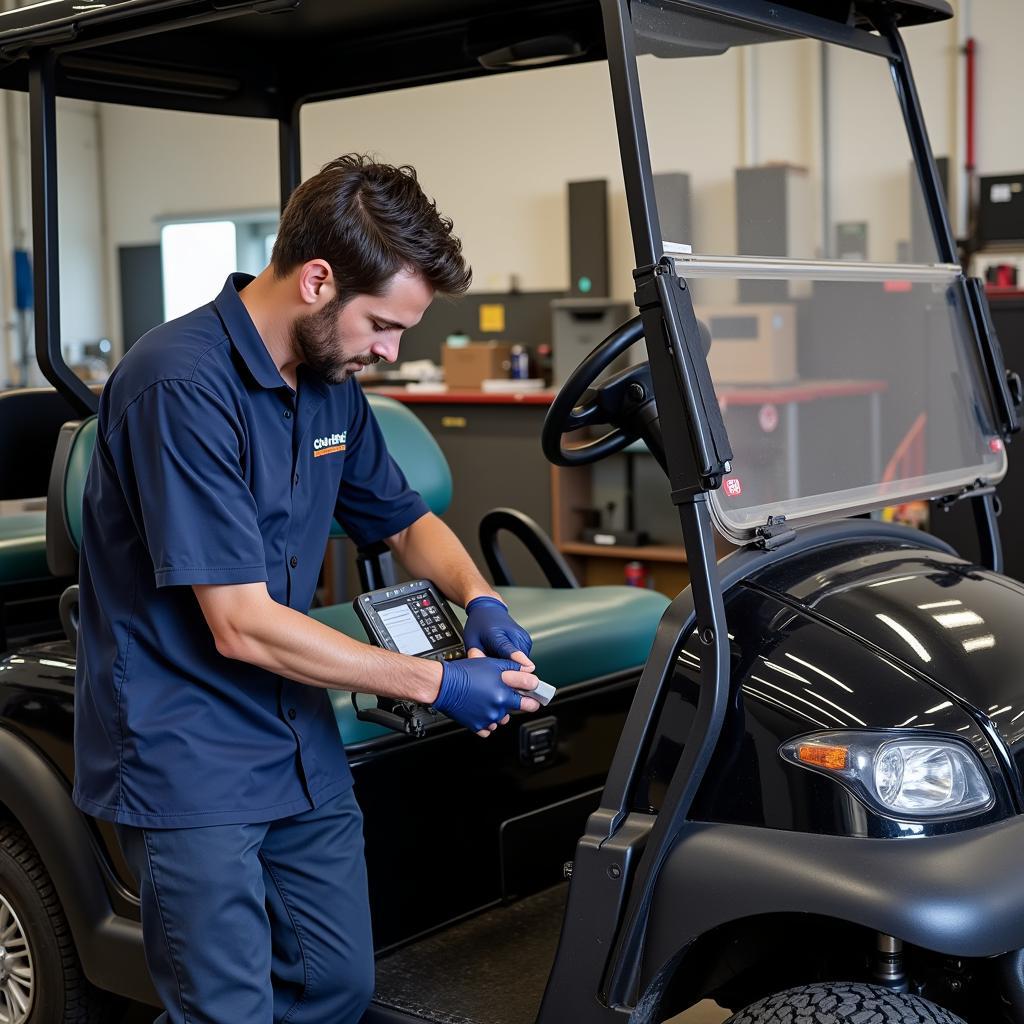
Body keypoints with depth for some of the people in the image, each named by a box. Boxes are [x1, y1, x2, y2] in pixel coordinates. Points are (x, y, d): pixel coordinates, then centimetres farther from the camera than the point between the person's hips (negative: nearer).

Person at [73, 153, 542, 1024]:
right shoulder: (182, 387, -22)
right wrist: (438, 684, -18)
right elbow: (242, 627, -24)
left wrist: (478, 598, -2)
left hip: (300, 748, 8)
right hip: (187, 758, -8)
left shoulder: (333, 384, 5)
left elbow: (405, 521, 21)